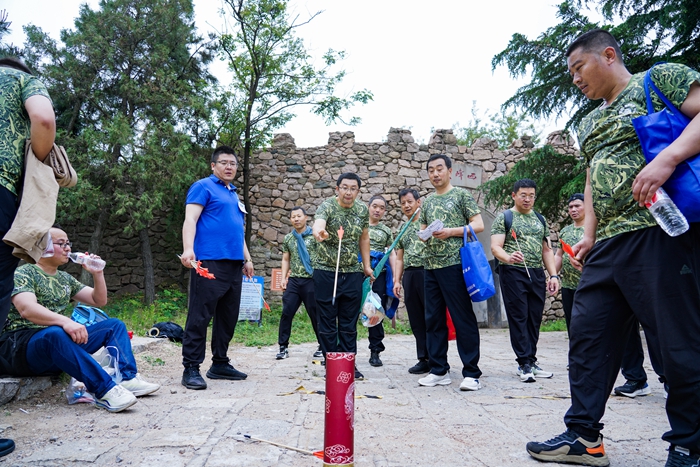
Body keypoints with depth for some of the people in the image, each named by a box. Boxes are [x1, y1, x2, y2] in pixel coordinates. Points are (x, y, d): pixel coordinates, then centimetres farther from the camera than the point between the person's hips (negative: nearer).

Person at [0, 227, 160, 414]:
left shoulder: (65, 278, 18)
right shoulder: (23, 273, -5)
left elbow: (99, 301, 19)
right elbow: (26, 309, -25)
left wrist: (97, 273, 3)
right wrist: (65, 321, -40)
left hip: (62, 342, 8)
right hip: (23, 344, -8)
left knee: (114, 325, -1)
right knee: (56, 334, -40)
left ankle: (128, 379, -22)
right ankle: (105, 391, -45)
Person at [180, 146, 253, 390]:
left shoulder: (234, 195, 24)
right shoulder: (203, 187, 2)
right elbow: (190, 219, -10)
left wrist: (247, 259, 23)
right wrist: (188, 249, -25)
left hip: (234, 264, 8)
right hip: (209, 262, -8)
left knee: (228, 317, 11)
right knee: (200, 317, -6)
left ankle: (220, 363, 21)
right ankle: (191, 368, 0)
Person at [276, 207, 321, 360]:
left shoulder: (314, 235, -1)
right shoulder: (288, 238, 12)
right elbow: (285, 259, 17)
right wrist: (283, 277, 5)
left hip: (311, 280, -3)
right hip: (293, 281, 4)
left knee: (316, 314, 4)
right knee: (286, 312, -1)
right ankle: (283, 347, 9)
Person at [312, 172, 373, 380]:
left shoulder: (363, 210, 3)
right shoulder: (327, 206, -12)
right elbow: (318, 224, -34)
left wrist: (366, 265, 11)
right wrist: (319, 233, -57)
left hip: (353, 273, 4)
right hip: (326, 272, -3)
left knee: (349, 323, 9)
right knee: (327, 322, 3)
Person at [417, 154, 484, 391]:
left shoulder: (461, 194, 3)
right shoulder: (427, 201, 18)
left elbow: (478, 225, -3)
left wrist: (451, 231, -14)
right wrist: (423, 234, -1)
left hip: (455, 264, -6)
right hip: (430, 266, 6)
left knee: (463, 319, -4)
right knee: (433, 319, 8)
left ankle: (471, 373, 4)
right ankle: (439, 371, 18)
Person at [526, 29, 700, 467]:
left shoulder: (659, 78, 4)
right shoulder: (589, 123, 25)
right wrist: (589, 235, 14)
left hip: (661, 230, -8)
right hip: (608, 244, 8)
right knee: (588, 335, 6)